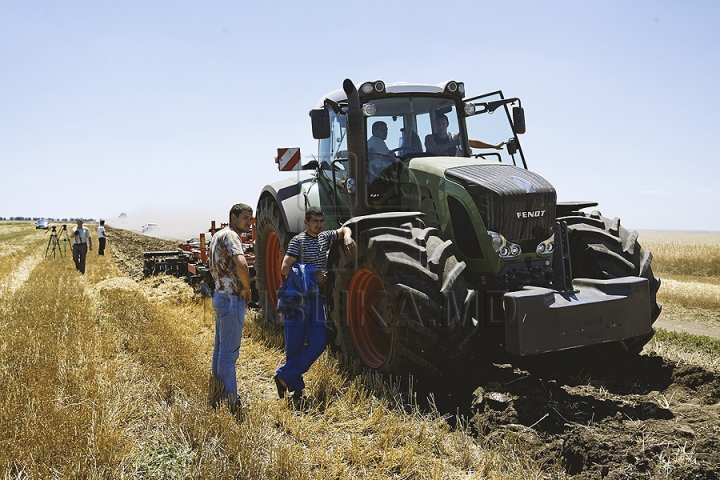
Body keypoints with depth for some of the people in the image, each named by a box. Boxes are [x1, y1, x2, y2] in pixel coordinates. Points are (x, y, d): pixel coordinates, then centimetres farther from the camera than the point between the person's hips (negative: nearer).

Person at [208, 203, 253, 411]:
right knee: (229, 351, -4)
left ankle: (218, 394, 29)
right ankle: (231, 401, 3)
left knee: (220, 347, 17)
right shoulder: (230, 236, -16)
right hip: (232, 300, -10)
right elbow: (241, 264, -34)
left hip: (221, 297, 10)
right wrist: (247, 288, -20)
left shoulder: (217, 236, 15)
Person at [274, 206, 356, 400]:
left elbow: (344, 229, 30)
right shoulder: (298, 240, -6)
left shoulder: (325, 237, 13)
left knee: (318, 344, -1)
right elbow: (285, 268, -15)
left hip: (317, 298, 6)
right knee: (295, 346, 1)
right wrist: (312, 274, -14)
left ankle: (284, 376, 7)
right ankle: (296, 387, 13)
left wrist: (347, 237, 7)